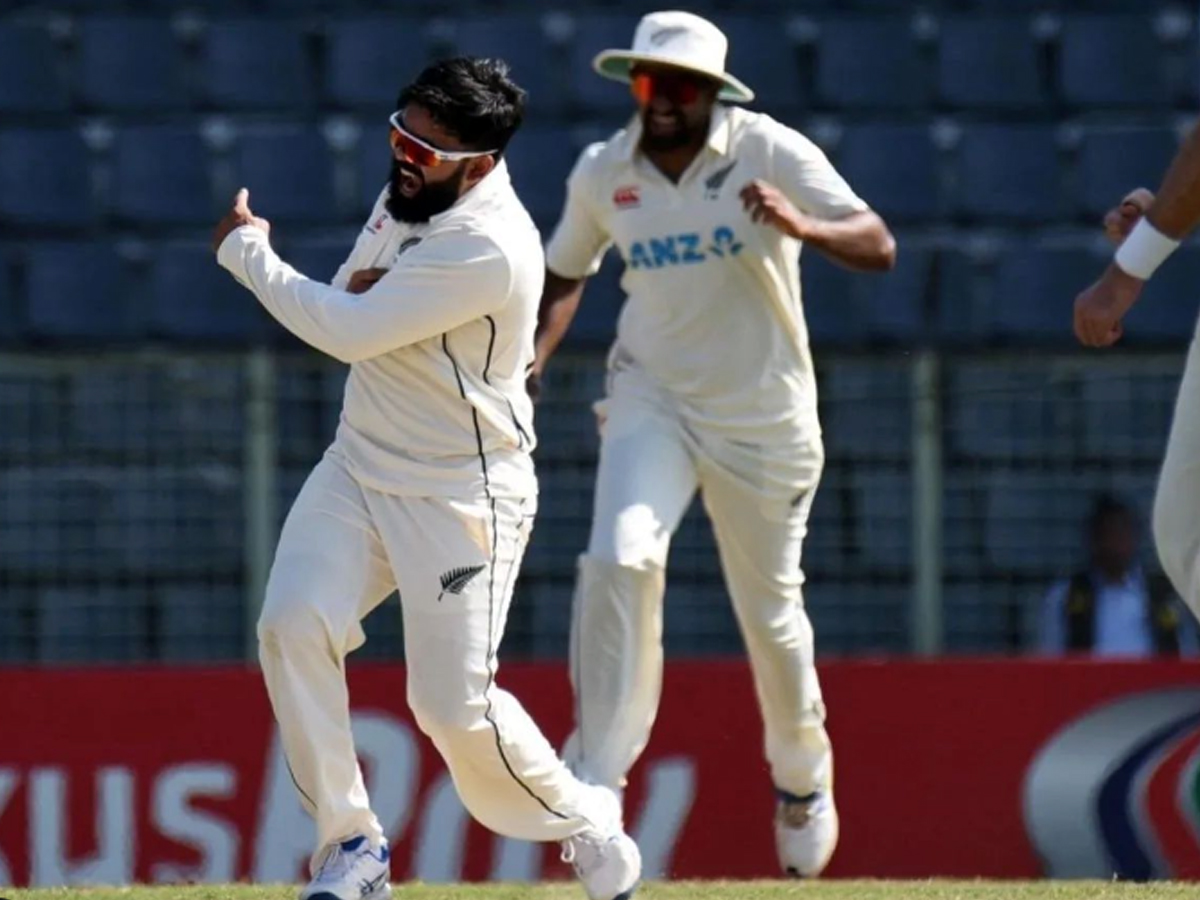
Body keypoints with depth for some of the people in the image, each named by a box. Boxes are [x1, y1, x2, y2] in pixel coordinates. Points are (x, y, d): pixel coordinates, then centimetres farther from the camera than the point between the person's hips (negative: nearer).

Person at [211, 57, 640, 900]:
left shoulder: (489, 248, -26)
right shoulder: (411, 190, 2)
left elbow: (349, 332, -25)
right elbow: (345, 311, 16)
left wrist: (245, 248, -11)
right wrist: (357, 287, -11)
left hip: (461, 492, -7)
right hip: (361, 464, 7)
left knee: (455, 704, -7)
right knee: (294, 624, -15)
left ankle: (586, 825, 21)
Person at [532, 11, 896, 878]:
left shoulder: (769, 153, -13)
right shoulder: (603, 174, -3)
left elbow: (879, 246, -19)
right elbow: (566, 274, 14)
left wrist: (802, 227, -38)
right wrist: (532, 359, -4)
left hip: (764, 416, -1)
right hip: (654, 400, 1)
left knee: (770, 610, 10)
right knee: (620, 558, -24)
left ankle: (803, 775, 38)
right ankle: (598, 770, -17)